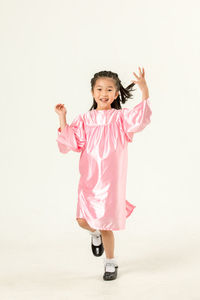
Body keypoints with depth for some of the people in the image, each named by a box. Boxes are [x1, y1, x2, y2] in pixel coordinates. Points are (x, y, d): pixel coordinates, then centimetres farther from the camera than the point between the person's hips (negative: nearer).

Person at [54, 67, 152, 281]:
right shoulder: (84, 120, 6)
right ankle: (95, 233, 32)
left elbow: (140, 119, -21)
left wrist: (144, 91, -30)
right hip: (89, 179, 2)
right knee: (83, 220, -7)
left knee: (105, 224, 2)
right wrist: (62, 119, -8)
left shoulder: (120, 117, -1)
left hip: (111, 180, -2)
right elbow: (69, 143, -1)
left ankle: (111, 263, 26)